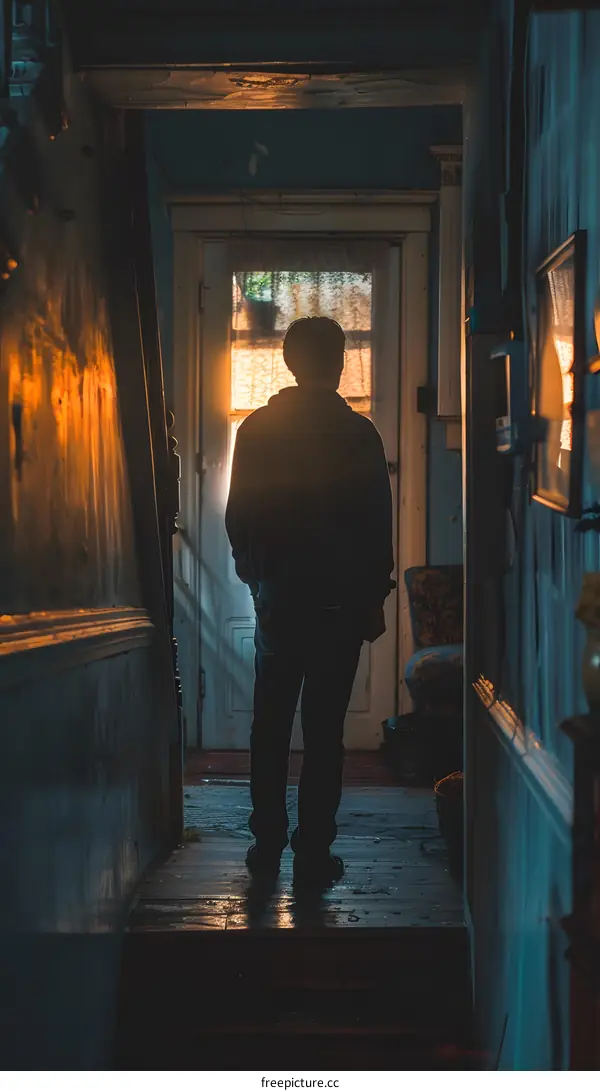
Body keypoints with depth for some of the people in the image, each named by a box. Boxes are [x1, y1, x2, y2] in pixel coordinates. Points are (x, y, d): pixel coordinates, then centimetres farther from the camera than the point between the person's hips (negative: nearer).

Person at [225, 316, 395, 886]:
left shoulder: (255, 429, 1)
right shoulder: (358, 434, -7)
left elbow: (237, 518, 5)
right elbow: (377, 524, -6)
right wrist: (374, 598, 3)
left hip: (275, 597, 3)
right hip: (339, 600, -2)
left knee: (270, 724, 11)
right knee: (324, 729, 1)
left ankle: (267, 844, 15)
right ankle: (313, 850, 2)